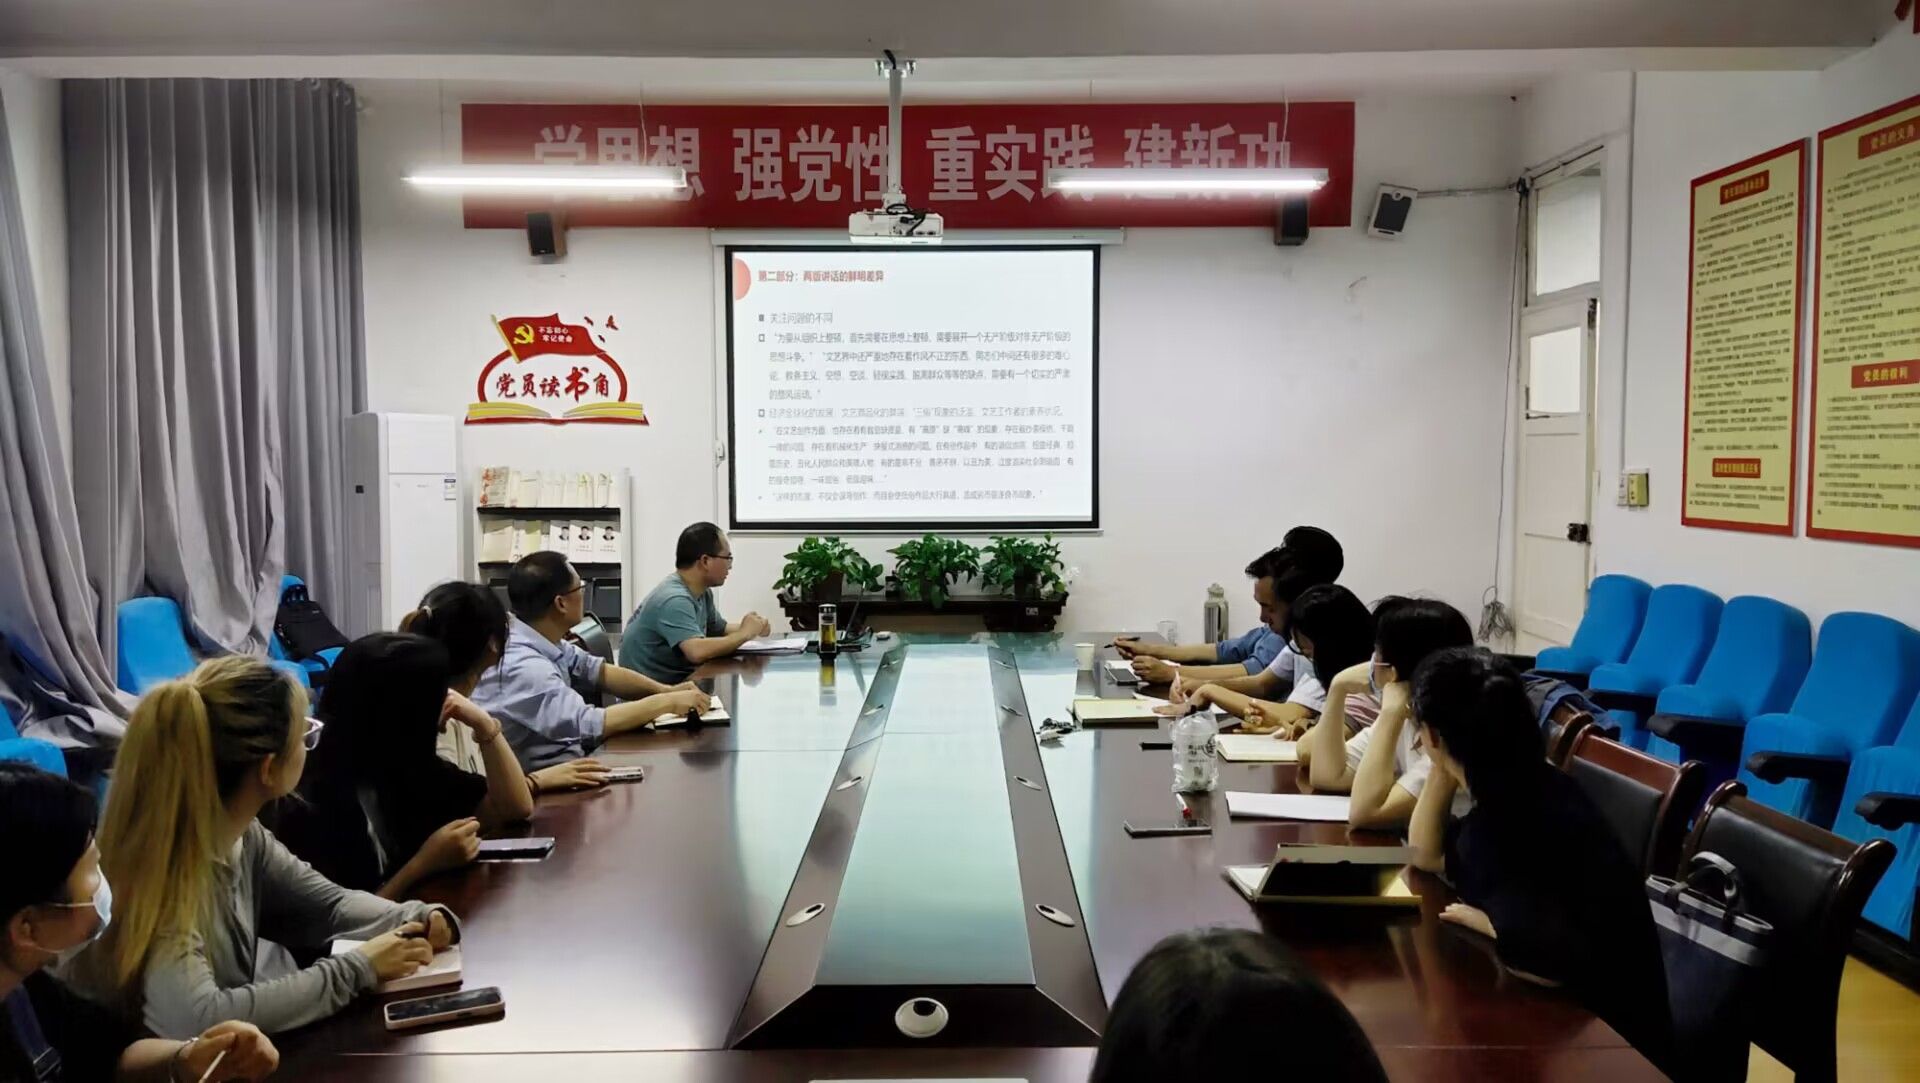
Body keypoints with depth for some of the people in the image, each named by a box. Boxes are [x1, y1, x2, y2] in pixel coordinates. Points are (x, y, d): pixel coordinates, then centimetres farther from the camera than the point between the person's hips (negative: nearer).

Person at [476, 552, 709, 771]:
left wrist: (667, 690, -3)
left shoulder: (543, 638, -1)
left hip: (566, 756, 8)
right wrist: (667, 702, -21)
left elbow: (600, 671, 10)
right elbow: (591, 724, -31)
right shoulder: (521, 666, -28)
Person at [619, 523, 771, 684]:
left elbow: (720, 628, 20)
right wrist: (744, 633, -21)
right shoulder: (674, 600, -23)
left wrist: (753, 627, 0)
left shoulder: (702, 592, 5)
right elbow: (697, 652, -35)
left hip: (677, 681, 8)